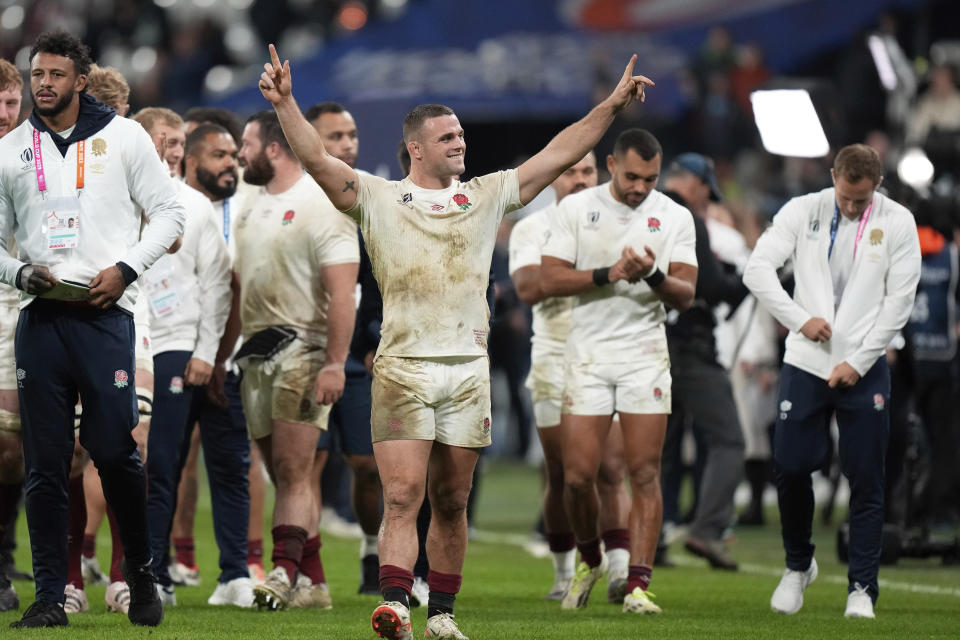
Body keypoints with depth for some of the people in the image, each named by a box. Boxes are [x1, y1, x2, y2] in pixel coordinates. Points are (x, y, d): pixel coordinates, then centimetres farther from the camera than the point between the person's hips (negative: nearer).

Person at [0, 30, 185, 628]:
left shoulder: (123, 137, 4)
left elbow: (168, 213, 6)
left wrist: (124, 270, -7)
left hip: (105, 314, -2)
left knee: (116, 453, -6)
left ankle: (141, 576, 13)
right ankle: (50, 595, 4)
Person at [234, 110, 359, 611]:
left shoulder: (321, 206, -9)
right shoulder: (251, 210, 17)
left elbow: (341, 292, -15)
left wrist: (334, 363, -22)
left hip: (302, 351, -8)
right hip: (255, 356, 8)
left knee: (294, 471, -13)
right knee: (284, 475, 8)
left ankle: (286, 572, -16)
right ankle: (313, 582, 11)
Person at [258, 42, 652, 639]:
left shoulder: (487, 196, 14)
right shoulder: (378, 198, 4)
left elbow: (555, 157, 13)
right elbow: (319, 159, -8)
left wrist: (612, 106, 8)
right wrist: (286, 105, -22)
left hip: (469, 370, 3)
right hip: (404, 367, -3)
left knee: (452, 502, 7)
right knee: (403, 495, -13)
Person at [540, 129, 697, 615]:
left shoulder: (674, 218, 3)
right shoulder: (576, 209, 2)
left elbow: (685, 295, -3)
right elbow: (549, 281, -5)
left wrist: (652, 275, -23)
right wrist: (609, 274, -17)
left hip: (645, 356, 0)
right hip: (587, 355, 0)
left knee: (645, 475, -6)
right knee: (578, 475, -4)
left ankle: (637, 585, -5)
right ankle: (590, 562, 22)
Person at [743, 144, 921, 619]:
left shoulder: (896, 222, -1)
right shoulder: (803, 211, 2)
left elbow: (899, 299, -3)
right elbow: (757, 269, -3)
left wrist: (857, 362, -8)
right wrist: (800, 318, -13)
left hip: (864, 369, -1)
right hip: (806, 363, 1)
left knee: (866, 479, -3)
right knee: (790, 467, -1)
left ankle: (862, 588, 5)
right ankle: (798, 566, 23)